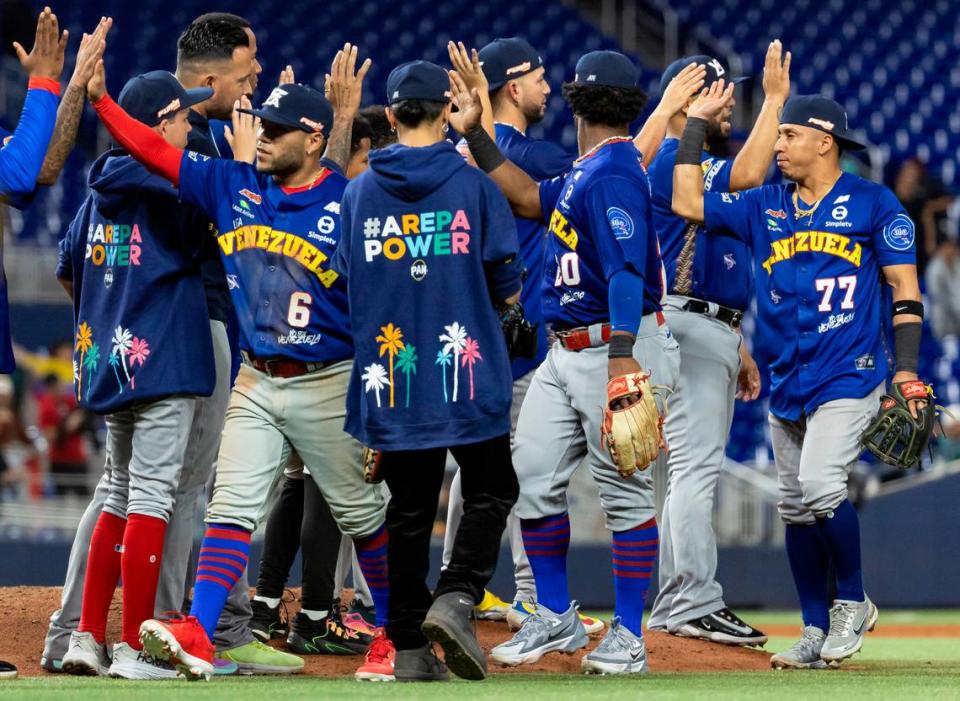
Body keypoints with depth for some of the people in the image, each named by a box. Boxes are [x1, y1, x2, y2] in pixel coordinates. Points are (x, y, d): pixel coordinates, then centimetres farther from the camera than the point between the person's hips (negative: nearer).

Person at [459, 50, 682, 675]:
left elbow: (626, 270, -25)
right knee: (533, 478, 6)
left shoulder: (613, 173, -16)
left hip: (619, 345, -10)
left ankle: (628, 636, 1)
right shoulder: (585, 173, 15)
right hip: (566, 352, 10)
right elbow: (529, 199, 29)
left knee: (626, 490, -4)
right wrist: (475, 132, 25)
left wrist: (622, 359, -34)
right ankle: (556, 621, 16)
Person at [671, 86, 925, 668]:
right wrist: (696, 125, 7)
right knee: (795, 506, 7)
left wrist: (907, 370, -10)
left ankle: (853, 603, -3)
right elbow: (688, 203, 7)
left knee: (820, 485, -23)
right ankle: (817, 631, 16)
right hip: (787, 380, 6)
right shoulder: (764, 206, 13)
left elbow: (904, 286, -2)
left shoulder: (873, 202, 0)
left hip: (850, 375, -6)